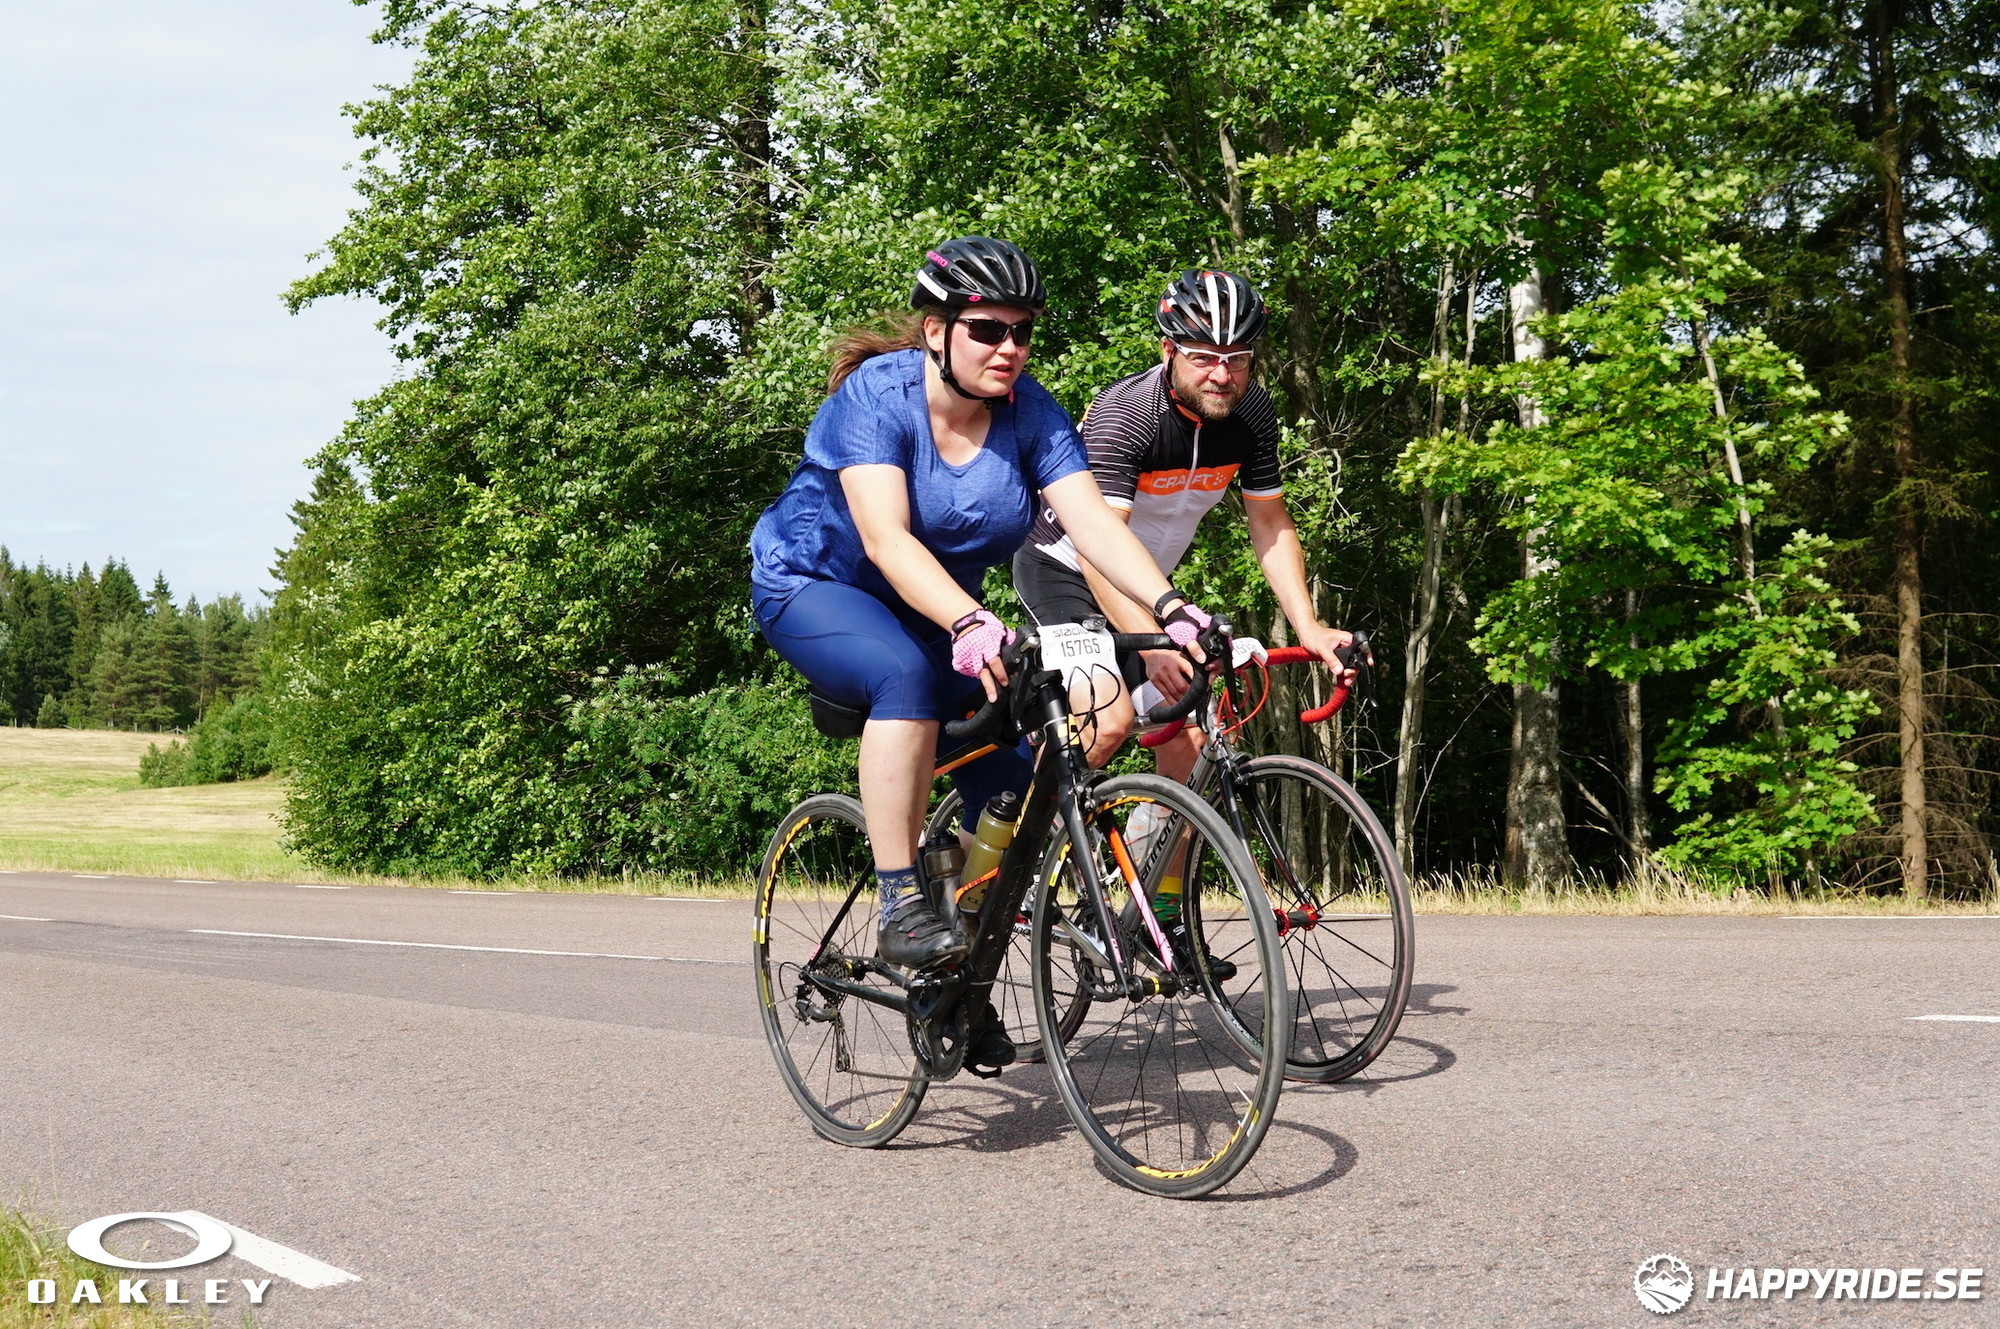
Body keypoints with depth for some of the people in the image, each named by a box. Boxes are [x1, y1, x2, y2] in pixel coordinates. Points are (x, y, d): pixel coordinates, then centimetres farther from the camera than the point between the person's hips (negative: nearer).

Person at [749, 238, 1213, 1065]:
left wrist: (1170, 608, -40)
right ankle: (899, 906, -32)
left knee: (1011, 789, -10)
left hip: (934, 610, 5)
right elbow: (885, 538, -38)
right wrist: (968, 623, -54)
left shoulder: (1030, 413, -13)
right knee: (908, 676, -38)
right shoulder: (877, 394, -26)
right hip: (815, 587, -5)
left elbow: (1093, 522, -23)